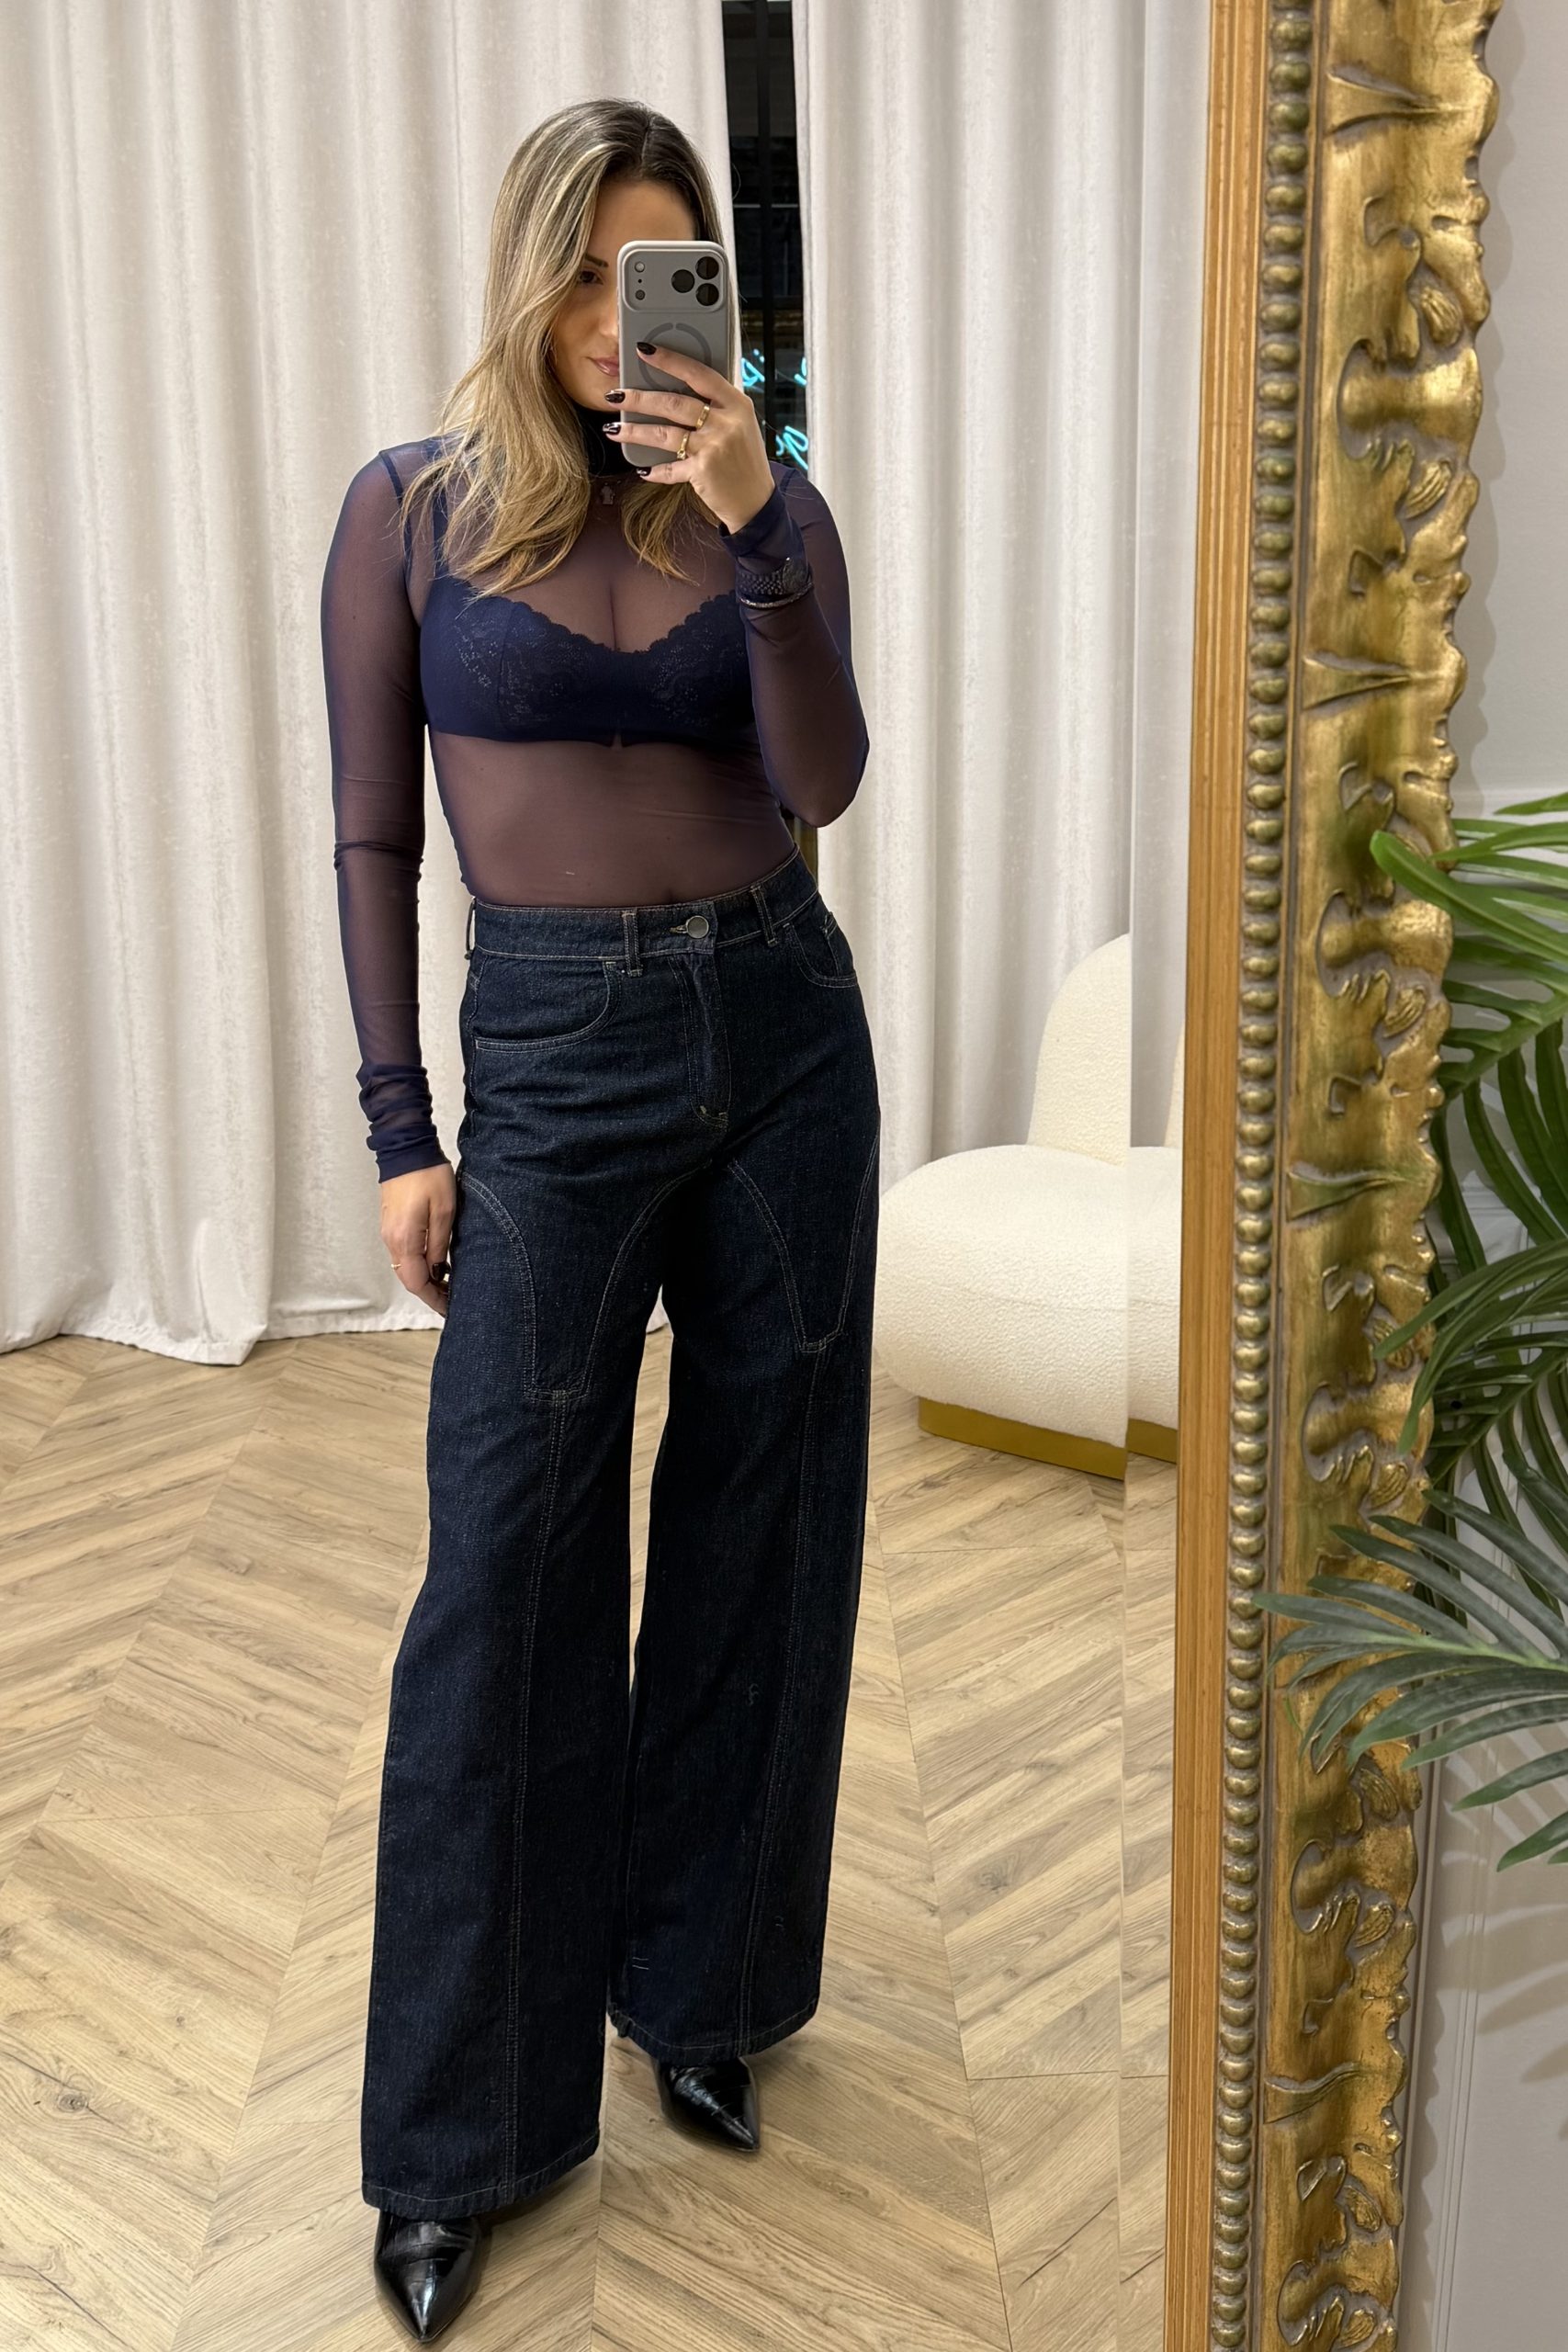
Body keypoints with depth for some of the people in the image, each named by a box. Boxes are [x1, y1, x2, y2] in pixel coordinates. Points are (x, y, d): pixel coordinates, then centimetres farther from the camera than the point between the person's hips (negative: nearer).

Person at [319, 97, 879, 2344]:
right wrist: (400, 1129, -4)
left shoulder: (768, 499, 5)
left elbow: (822, 779, -9)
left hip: (784, 1023, 3)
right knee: (505, 1573, -1)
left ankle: (699, 1990, 30)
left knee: (756, 1530, 10)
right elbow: (374, 836, 0)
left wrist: (755, 528, -21)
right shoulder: (415, 504, -1)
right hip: (556, 1055, -3)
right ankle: (462, 2130, 13)